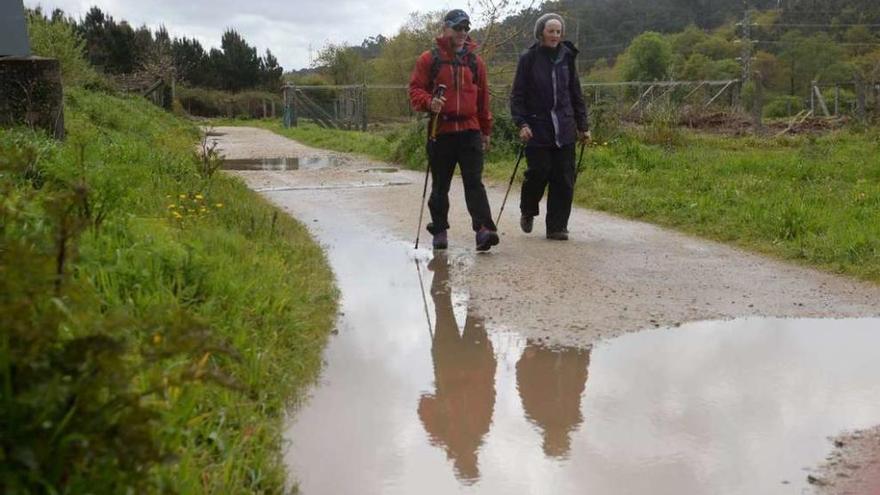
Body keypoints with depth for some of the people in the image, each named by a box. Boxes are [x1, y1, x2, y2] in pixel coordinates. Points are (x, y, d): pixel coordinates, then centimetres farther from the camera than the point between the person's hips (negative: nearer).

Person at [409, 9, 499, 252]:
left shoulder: (475, 61, 12)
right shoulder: (429, 59, 4)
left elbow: (483, 98, 18)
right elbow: (415, 90, 2)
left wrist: (486, 130, 19)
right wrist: (429, 102, -20)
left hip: (470, 131, 1)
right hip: (440, 131, -1)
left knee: (474, 182, -8)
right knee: (440, 185, 8)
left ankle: (484, 229, -15)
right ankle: (439, 230, 20)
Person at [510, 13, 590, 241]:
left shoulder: (567, 57, 9)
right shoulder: (529, 59, 0)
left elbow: (576, 94, 15)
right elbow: (517, 95, 0)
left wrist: (583, 125, 13)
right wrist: (521, 123, -12)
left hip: (565, 130, 3)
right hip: (538, 129, -3)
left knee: (564, 179, 0)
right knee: (538, 173, -6)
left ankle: (557, 227, 9)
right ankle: (527, 212, 24)